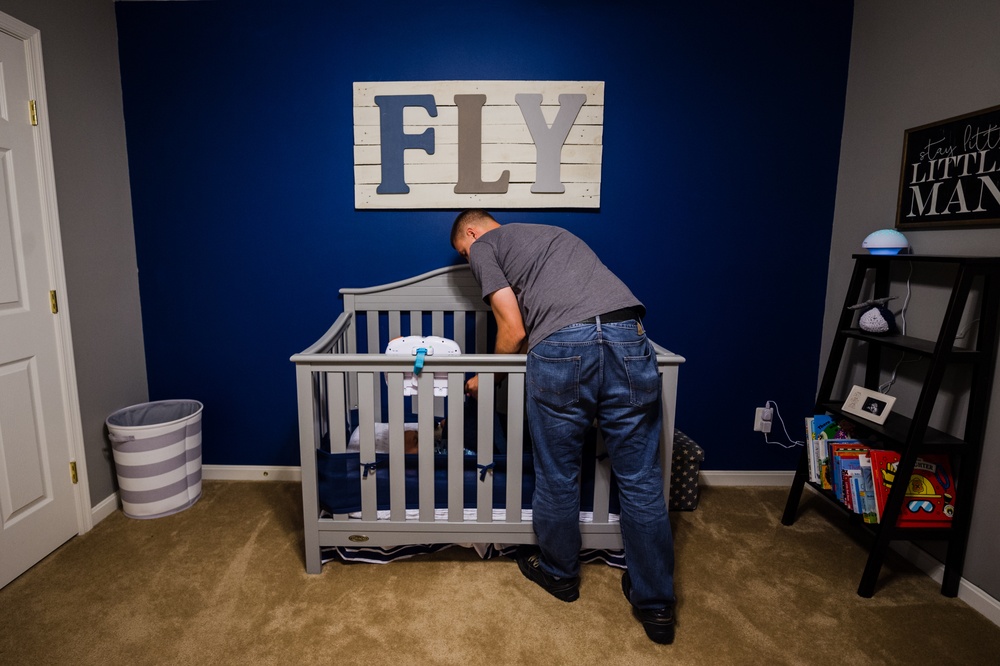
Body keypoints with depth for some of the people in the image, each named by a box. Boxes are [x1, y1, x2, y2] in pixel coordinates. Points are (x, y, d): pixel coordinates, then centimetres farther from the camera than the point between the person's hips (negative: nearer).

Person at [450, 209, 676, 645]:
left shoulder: (483, 245, 18)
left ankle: (559, 574, 37)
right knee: (641, 481, 12)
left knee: (557, 478, 15)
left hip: (563, 347, -6)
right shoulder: (552, 233, 37)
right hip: (628, 337, 6)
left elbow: (514, 330, 7)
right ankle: (656, 607, 27)